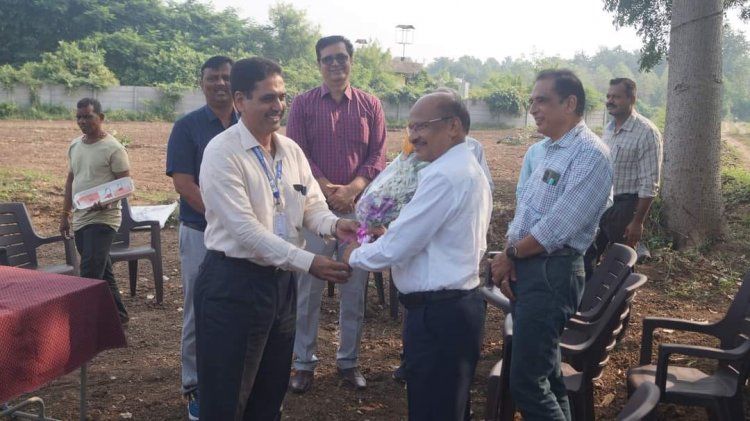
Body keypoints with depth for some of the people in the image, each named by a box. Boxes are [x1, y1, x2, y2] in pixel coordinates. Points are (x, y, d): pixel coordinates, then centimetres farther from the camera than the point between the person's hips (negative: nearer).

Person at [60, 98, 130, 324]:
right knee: (101, 271, 15)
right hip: (80, 219, 8)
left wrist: (106, 201, -30)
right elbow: (71, 180, 19)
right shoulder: (74, 145, 11)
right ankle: (117, 313, 27)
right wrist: (65, 214, 18)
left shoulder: (113, 148, -11)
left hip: (102, 219, -8)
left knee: (90, 273, -12)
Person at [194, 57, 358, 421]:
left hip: (281, 281, 7)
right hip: (232, 284, -7)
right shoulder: (222, 152, -17)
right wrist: (308, 262, -28)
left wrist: (334, 224, -16)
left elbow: (312, 205, 8)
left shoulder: (292, 151, 7)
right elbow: (245, 230, -24)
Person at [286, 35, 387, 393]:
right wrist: (328, 190, -14)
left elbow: (378, 156, 2)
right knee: (308, 287, 4)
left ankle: (348, 360, 22)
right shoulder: (303, 104, 3)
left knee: (354, 287, 8)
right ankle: (304, 362, 16)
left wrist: (351, 190, -14)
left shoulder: (371, 106, 6)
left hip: (359, 207, 2)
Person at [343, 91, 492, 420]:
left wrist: (355, 256, -2)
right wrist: (390, 234, 10)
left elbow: (397, 247, -20)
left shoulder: (443, 175, -20)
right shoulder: (468, 169, 13)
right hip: (459, 304, 10)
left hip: (437, 313, -10)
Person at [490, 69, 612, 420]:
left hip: (551, 273, -9)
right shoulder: (550, 150, 15)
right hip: (526, 269, 9)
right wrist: (509, 261, -1)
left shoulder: (590, 154, -15)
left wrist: (510, 254, -8)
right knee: (543, 372, 18)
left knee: (527, 381, -7)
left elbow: (556, 228, -22)